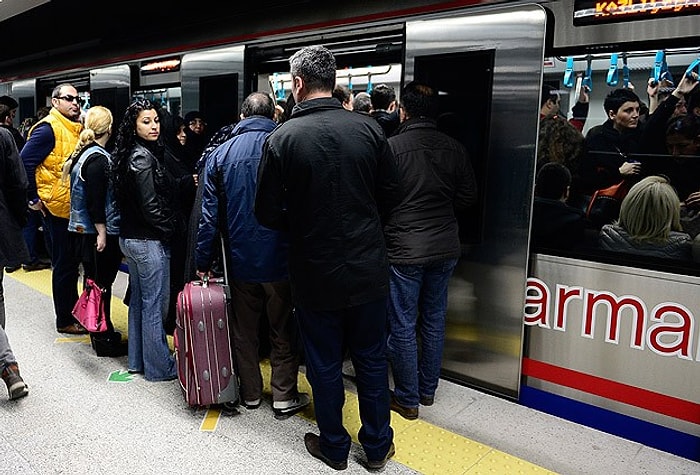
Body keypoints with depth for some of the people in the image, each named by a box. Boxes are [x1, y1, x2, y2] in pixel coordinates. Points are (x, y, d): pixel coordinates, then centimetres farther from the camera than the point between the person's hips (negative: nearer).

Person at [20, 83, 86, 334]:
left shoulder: (76, 128, 12)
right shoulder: (48, 129, -13)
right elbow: (25, 162, -18)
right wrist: (34, 197, -16)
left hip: (75, 207, 8)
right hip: (57, 207, -8)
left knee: (72, 263, 18)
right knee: (64, 265, 2)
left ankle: (73, 311, 32)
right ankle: (64, 320, 14)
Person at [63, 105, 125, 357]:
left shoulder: (81, 153, 11)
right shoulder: (99, 158, -18)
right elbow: (95, 200, -21)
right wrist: (102, 232, -19)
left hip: (81, 230, 10)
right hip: (97, 232, -10)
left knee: (94, 283, 17)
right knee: (101, 286, 0)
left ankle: (100, 332, 30)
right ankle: (104, 340, 10)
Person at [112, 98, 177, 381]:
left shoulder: (128, 154, 11)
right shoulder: (144, 157, -17)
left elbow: (128, 199, 13)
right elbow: (150, 207, -21)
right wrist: (170, 231, -9)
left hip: (129, 238, 10)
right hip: (150, 241, -10)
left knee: (138, 300, 17)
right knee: (155, 304, 1)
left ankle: (137, 360, 30)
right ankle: (159, 367, 13)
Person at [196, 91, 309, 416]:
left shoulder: (220, 154, 1)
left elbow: (209, 214, 0)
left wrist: (203, 261, 5)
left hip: (240, 259, 2)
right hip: (280, 258, -2)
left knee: (244, 329, 16)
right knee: (282, 331, 11)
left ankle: (250, 393, 28)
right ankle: (284, 397, 18)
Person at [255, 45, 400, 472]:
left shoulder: (283, 138, -12)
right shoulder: (369, 129, -6)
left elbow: (268, 213, -8)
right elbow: (391, 196, 0)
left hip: (315, 273, -2)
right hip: (368, 270, 2)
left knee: (325, 364, 15)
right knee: (372, 360, 17)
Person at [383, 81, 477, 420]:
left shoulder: (392, 147, -14)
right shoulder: (454, 148, 0)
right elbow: (468, 196, 5)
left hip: (403, 250, -5)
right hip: (445, 247, 5)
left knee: (403, 327, 7)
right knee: (434, 321, 17)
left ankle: (407, 399, 18)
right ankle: (428, 389, 32)